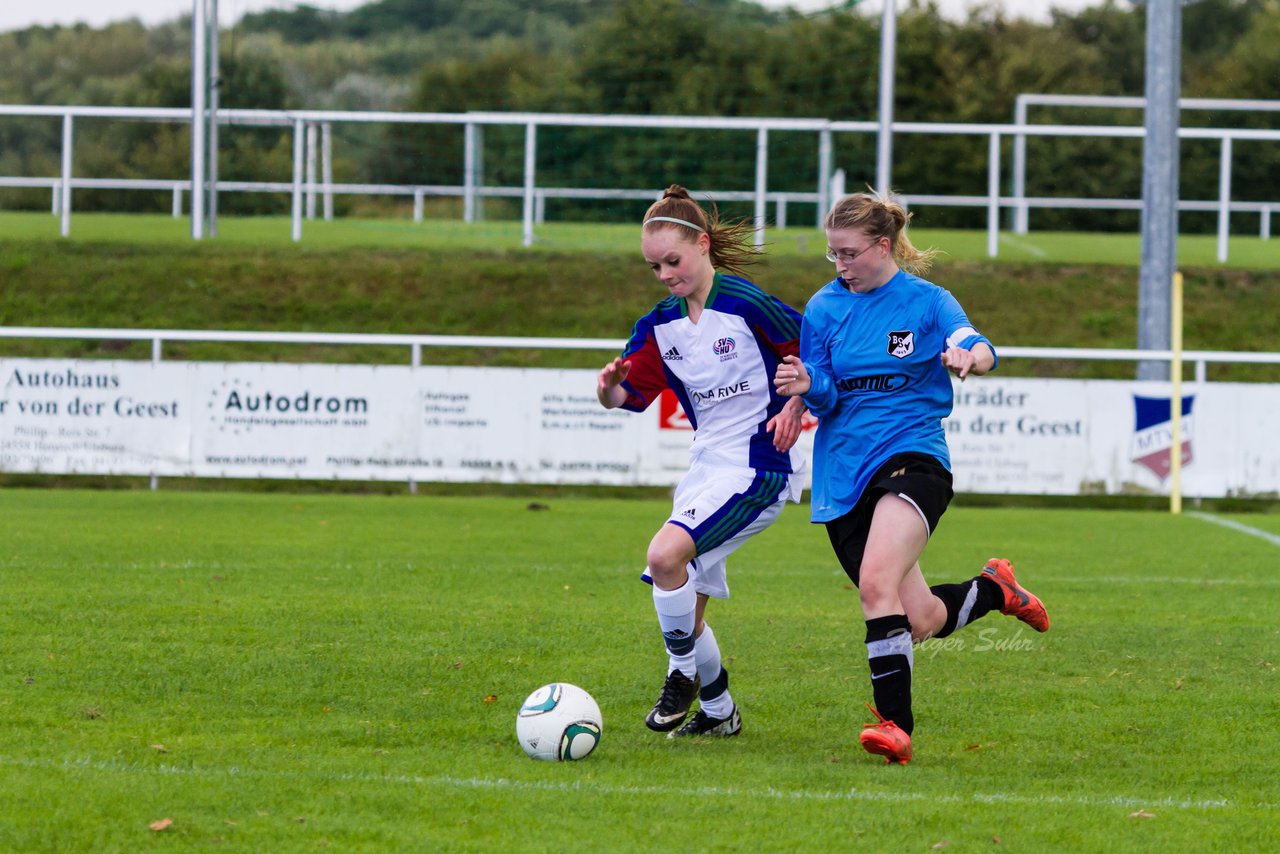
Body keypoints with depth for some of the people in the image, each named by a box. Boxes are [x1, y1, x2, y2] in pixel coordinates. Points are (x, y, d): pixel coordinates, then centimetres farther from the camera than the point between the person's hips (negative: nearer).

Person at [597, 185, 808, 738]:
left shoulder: (747, 306, -14)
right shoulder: (661, 324, 6)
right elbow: (625, 395, 6)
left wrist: (795, 407, -15)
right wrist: (609, 386, -16)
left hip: (757, 468, -8)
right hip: (706, 466, 8)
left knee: (665, 555, -25)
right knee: (683, 610, 8)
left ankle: (683, 675, -5)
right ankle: (719, 712, 27)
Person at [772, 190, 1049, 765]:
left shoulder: (926, 301, 0)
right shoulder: (824, 308, 9)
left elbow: (979, 349, -16)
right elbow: (824, 398, 6)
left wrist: (970, 356, -41)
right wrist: (810, 387, -18)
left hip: (911, 457, -4)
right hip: (843, 475, 4)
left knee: (876, 581, -29)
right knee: (920, 622, 5)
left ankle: (894, 723, -26)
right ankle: (994, 589, 37)